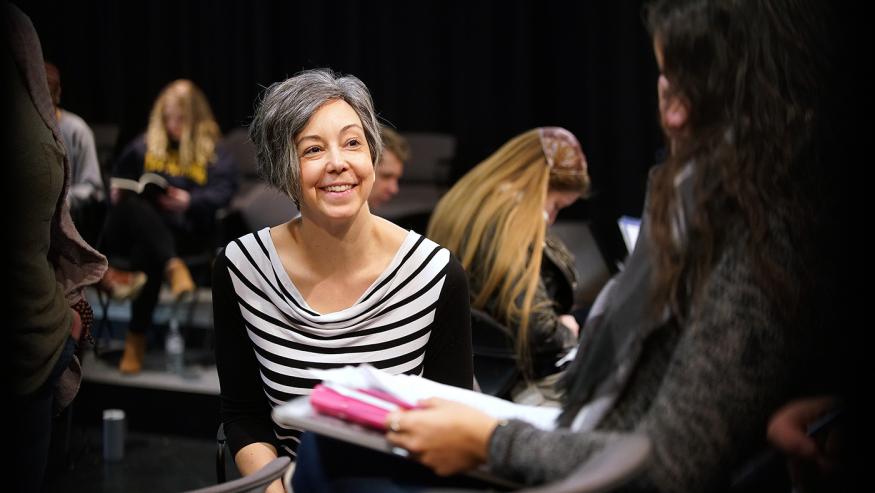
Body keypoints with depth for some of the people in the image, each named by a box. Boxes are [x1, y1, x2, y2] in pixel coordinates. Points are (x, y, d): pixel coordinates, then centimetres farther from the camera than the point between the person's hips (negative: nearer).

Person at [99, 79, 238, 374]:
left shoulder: (214, 153, 11)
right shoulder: (143, 147, 21)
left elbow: (222, 192, -4)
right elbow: (117, 181, 27)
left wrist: (190, 202, -22)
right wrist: (117, 193, 3)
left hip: (185, 232, -3)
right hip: (132, 230, 3)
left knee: (147, 250, -35)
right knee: (132, 206, -33)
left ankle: (136, 339, -29)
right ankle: (172, 267, -49)